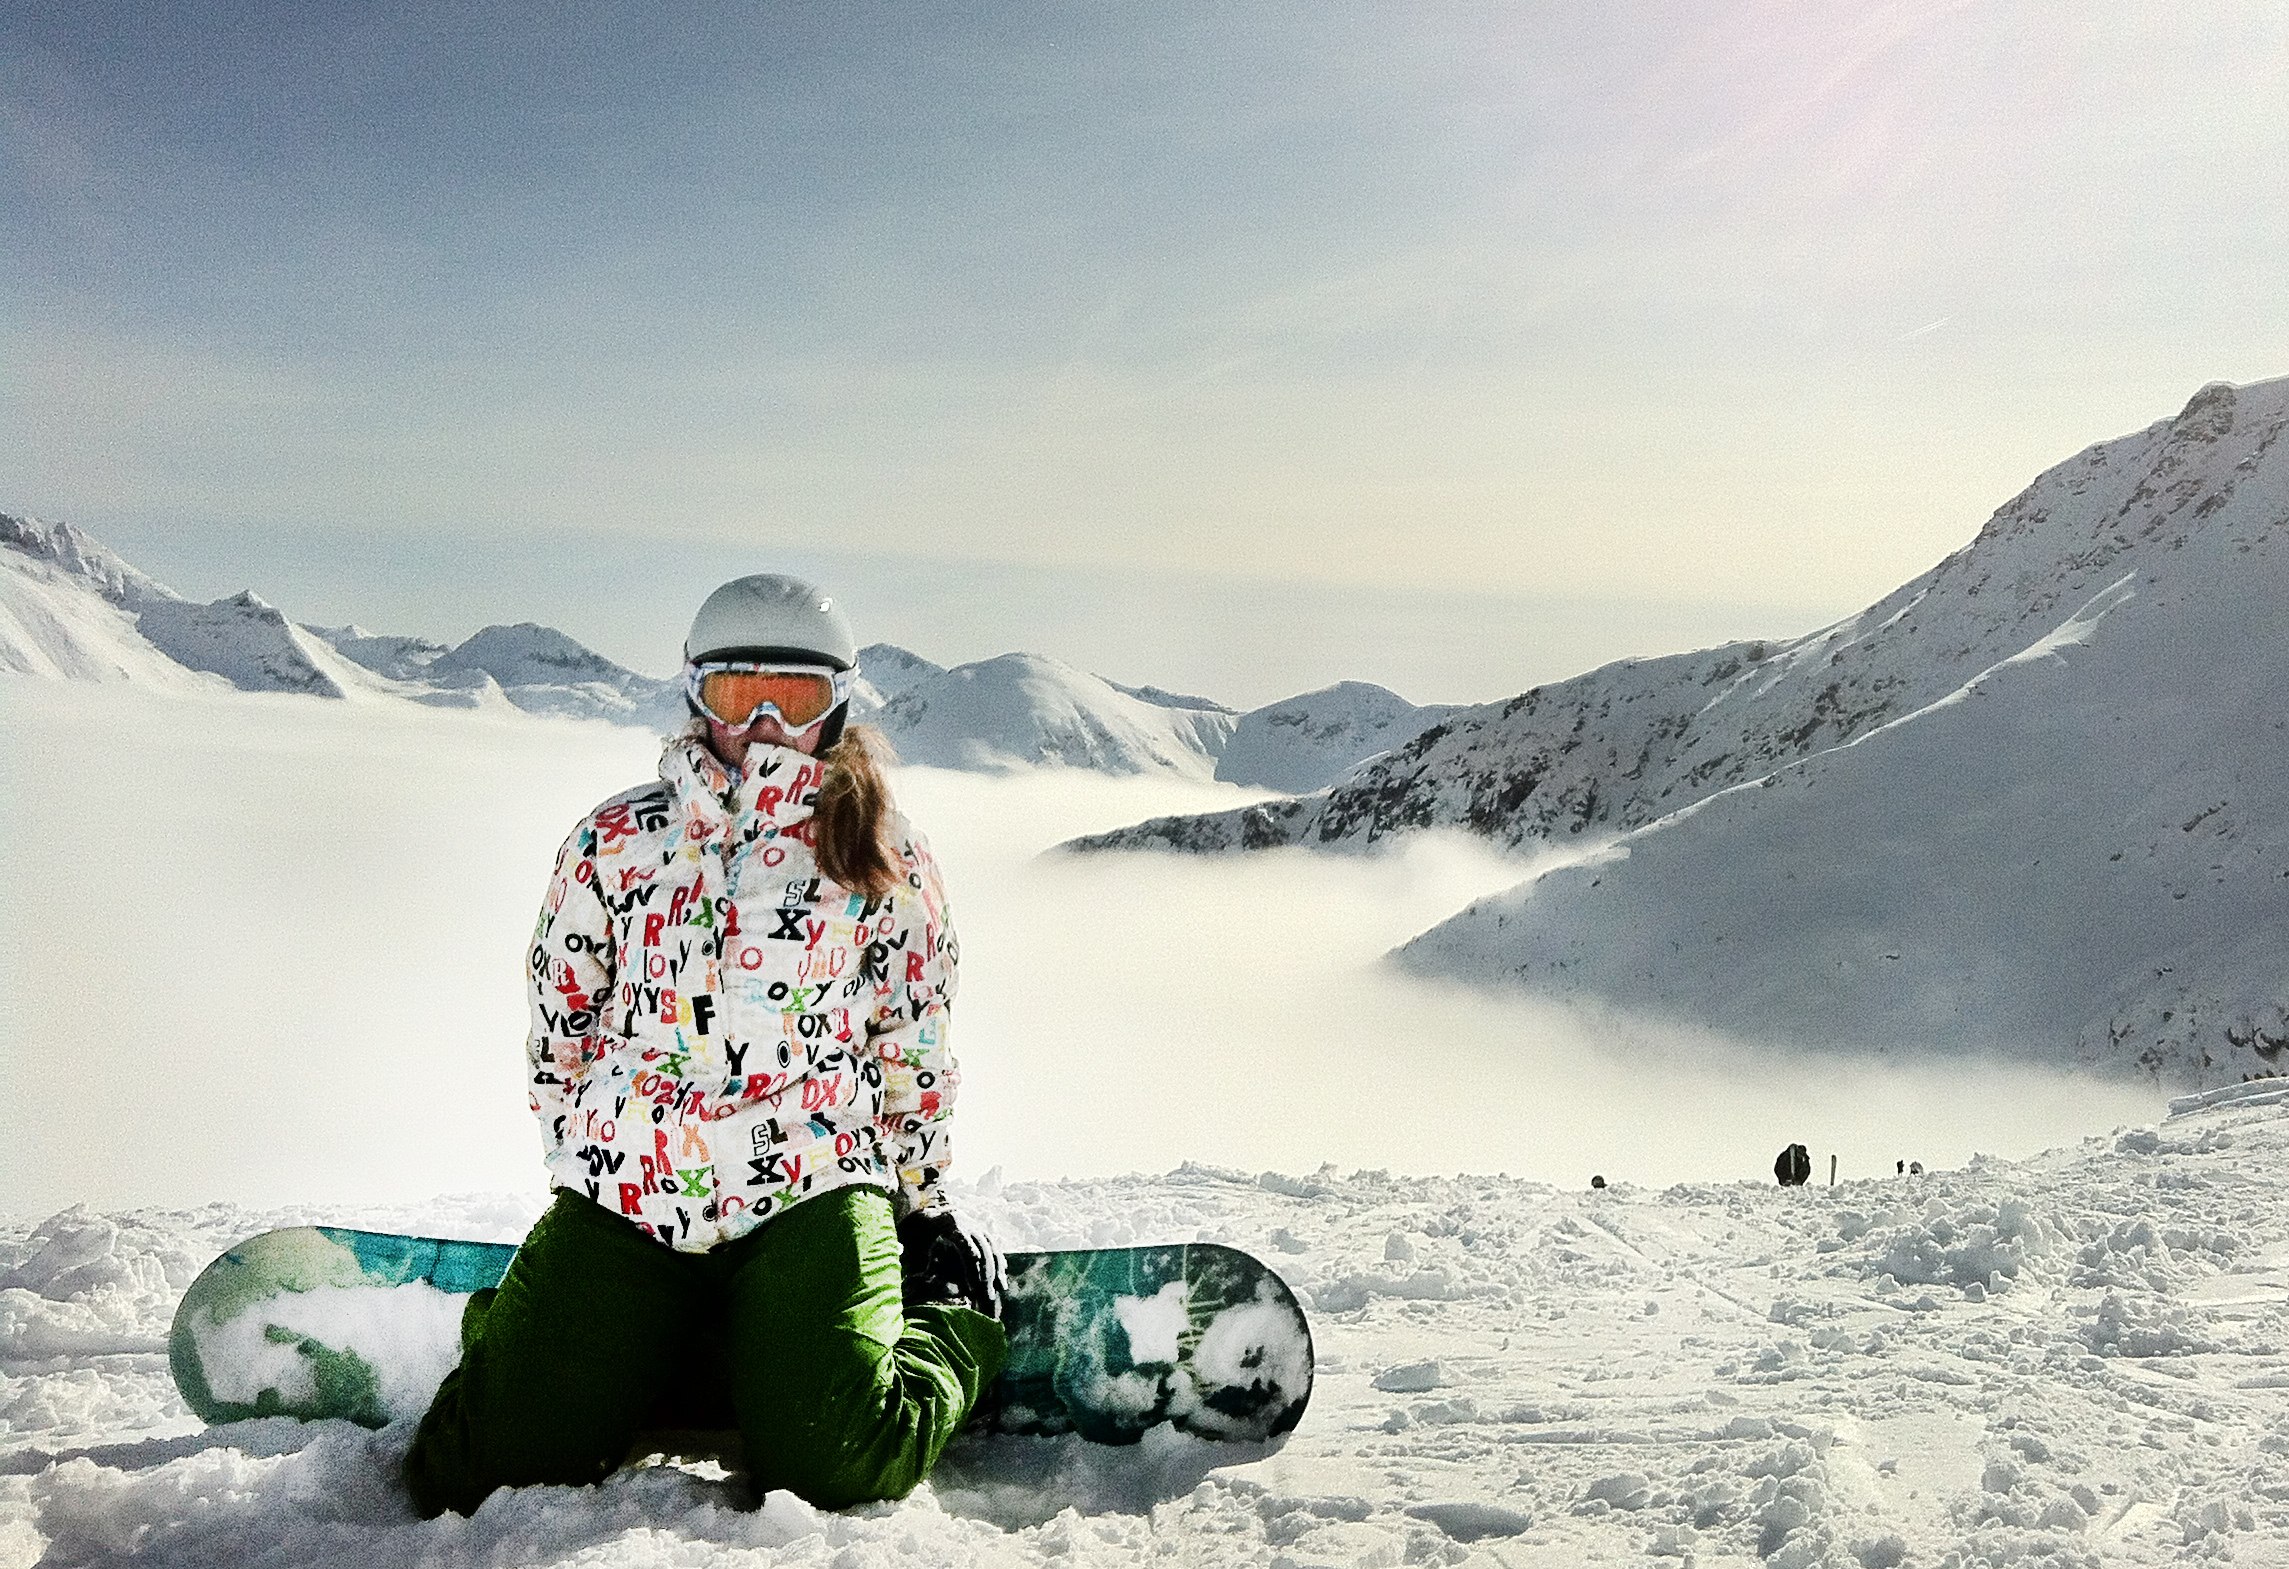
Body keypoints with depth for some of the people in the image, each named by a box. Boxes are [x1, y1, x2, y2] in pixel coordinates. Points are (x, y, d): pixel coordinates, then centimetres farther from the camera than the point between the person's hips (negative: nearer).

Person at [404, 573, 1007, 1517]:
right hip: (622, 1202, 2)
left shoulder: (888, 864, 5)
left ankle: (955, 1332, 11)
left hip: (810, 1199, -1)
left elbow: (914, 1055, 13)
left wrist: (920, 1202, 15)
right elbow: (559, 1035, 15)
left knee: (835, 1469, -20)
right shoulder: (612, 845, 7)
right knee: (465, 1474, -11)